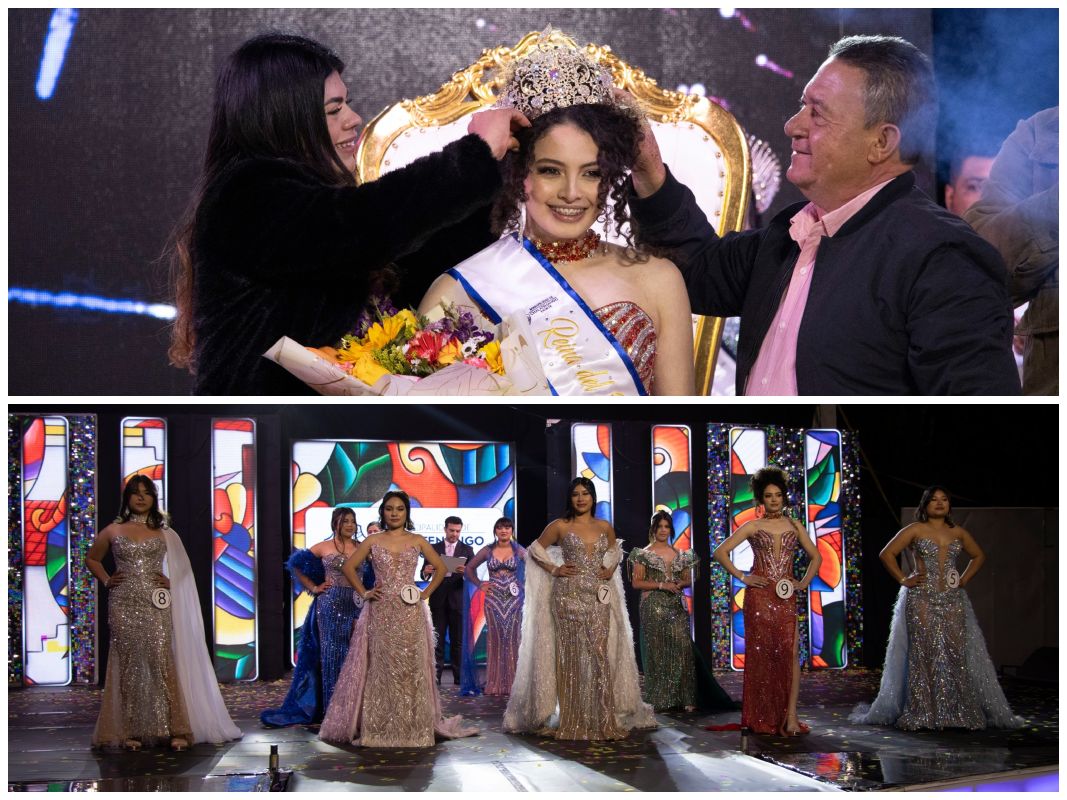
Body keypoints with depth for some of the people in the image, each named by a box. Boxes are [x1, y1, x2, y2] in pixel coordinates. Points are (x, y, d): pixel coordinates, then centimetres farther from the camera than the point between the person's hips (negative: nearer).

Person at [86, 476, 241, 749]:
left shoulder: (164, 533, 10)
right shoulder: (113, 531, 10)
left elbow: (183, 567, 17)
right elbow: (92, 559, 21)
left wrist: (171, 582, 0)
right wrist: (106, 580, 7)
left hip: (156, 606, 0)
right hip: (123, 606, 0)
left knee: (161, 662, -9)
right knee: (129, 665, 0)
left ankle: (174, 729, -7)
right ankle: (131, 732, 5)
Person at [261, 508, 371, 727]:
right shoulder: (324, 547, 3)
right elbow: (296, 565, 8)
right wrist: (314, 588, 4)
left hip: (357, 607, 3)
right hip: (331, 606, -3)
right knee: (332, 653, 0)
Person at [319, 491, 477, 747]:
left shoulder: (417, 541, 7)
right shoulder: (372, 541, 7)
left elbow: (440, 567, 14)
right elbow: (348, 567, 11)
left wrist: (426, 592, 5)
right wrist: (363, 592, 2)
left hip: (410, 614, 0)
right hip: (380, 613, 0)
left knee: (410, 668, 0)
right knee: (380, 668, 0)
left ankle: (412, 728, 7)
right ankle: (378, 729, 5)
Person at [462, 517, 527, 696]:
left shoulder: (519, 551, 3)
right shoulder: (487, 551, 5)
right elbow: (469, 568, 13)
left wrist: (525, 583, -2)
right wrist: (479, 584, 3)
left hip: (513, 600, 0)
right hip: (493, 599, 0)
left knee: (512, 638, -2)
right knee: (495, 639, 1)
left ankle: (512, 683, 3)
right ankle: (494, 684, 5)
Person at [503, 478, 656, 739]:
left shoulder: (605, 527, 11)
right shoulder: (560, 526, 2)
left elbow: (615, 549, 29)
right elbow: (536, 549, 9)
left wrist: (611, 569, 10)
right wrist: (554, 569, -3)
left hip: (598, 598, 3)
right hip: (569, 596, -3)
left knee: (600, 656, -3)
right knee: (570, 656, -2)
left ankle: (603, 721, 2)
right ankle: (572, 723, 2)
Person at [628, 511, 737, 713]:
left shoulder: (680, 555, 13)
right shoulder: (644, 554, 1)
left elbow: (688, 580, 19)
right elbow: (636, 582, -4)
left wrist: (680, 584, -4)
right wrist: (661, 585, -14)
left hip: (677, 607, 3)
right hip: (654, 608, -3)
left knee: (682, 649, -7)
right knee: (656, 651, -2)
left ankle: (686, 698, -4)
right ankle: (659, 700, 5)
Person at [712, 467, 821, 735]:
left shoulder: (794, 526, 12)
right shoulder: (753, 527, 4)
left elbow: (815, 557, 21)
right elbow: (720, 552, 1)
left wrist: (804, 582, 7)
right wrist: (741, 577, -5)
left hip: (786, 598, 2)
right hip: (759, 597, -2)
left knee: (790, 652, -10)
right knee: (760, 653, -1)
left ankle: (790, 717, -12)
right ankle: (762, 719, 6)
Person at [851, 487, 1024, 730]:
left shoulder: (958, 533, 13)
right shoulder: (915, 530, 2)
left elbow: (978, 556, 26)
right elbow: (886, 554, 0)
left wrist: (965, 579, 12)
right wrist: (904, 580, -4)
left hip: (953, 600, 3)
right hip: (922, 599, -3)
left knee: (956, 654, -2)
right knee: (923, 655, -5)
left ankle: (960, 714, 4)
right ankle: (921, 716, -1)